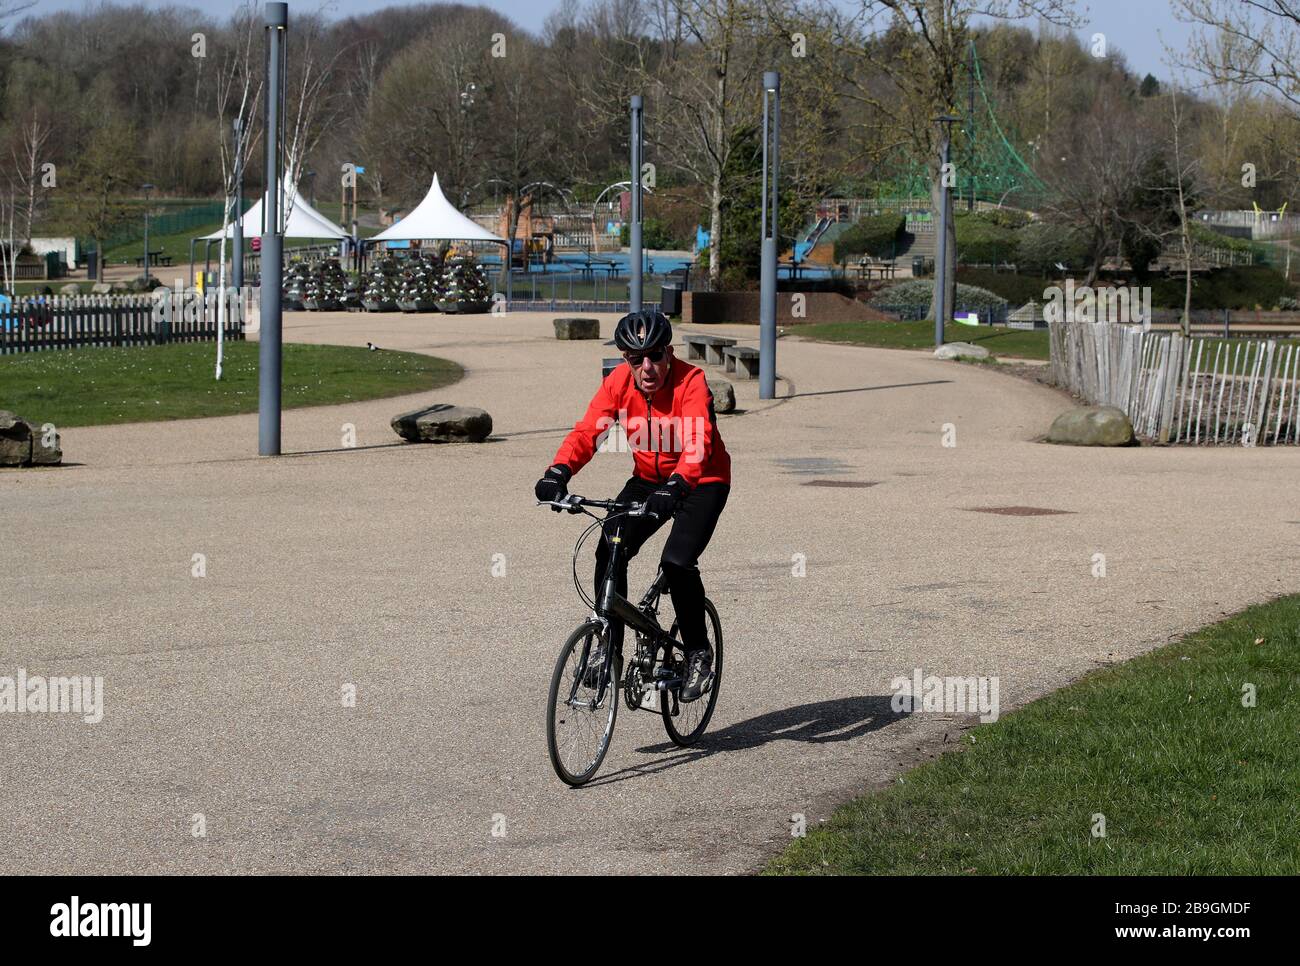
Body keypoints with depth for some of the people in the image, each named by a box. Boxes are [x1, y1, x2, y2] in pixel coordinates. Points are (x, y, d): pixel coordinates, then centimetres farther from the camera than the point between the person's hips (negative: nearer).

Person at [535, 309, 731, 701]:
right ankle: (609, 646, 3)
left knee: (677, 562, -23)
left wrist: (674, 486, -56)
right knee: (609, 553, -14)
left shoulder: (691, 381, -26)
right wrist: (559, 471, -41)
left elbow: (698, 444, -39)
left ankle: (698, 653, -3)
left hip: (701, 482, -5)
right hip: (648, 480, 5)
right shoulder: (619, 382, -14)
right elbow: (587, 431, -23)